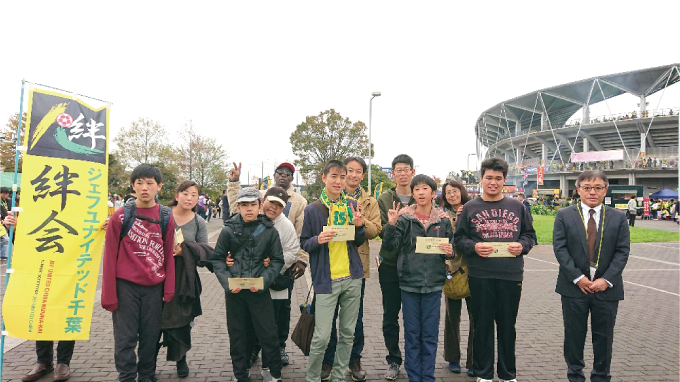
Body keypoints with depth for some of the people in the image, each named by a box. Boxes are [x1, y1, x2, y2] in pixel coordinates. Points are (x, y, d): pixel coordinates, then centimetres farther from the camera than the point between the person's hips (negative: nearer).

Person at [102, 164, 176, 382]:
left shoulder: (165, 218, 1)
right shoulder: (121, 216, -5)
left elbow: (168, 256, 5)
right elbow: (110, 256, -3)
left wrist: (169, 289, 1)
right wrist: (109, 294, -5)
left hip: (154, 287, 2)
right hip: (126, 286, -2)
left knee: (150, 337, 11)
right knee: (125, 338, 3)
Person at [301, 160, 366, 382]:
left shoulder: (352, 206, 7)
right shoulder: (312, 209, -4)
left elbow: (360, 242, 13)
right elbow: (304, 244, 1)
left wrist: (359, 226, -7)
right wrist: (318, 240, -19)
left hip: (352, 278, 4)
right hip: (326, 279, -4)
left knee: (347, 333, 12)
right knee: (321, 337, -4)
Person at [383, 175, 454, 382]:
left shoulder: (443, 220, 4)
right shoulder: (404, 218, -2)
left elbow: (451, 250, 12)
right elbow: (390, 245, -9)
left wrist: (449, 252, -11)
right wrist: (391, 225, -25)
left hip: (434, 284, 1)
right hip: (409, 283, -1)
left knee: (430, 335, 9)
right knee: (412, 334, 9)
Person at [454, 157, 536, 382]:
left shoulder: (517, 207, 9)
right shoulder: (470, 208, 4)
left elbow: (530, 235, 14)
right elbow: (459, 239, 5)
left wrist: (522, 245, -6)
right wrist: (473, 247, -14)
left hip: (511, 275, 1)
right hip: (480, 276, -1)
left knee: (508, 326, 11)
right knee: (483, 325, 7)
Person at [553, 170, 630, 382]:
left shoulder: (618, 218, 4)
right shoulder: (564, 216, 0)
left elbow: (622, 251, -1)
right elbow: (560, 248, -6)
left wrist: (607, 280, -11)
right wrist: (577, 277, -13)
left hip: (607, 287, 1)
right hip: (574, 286, -1)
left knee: (604, 336, 11)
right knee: (574, 334, 9)